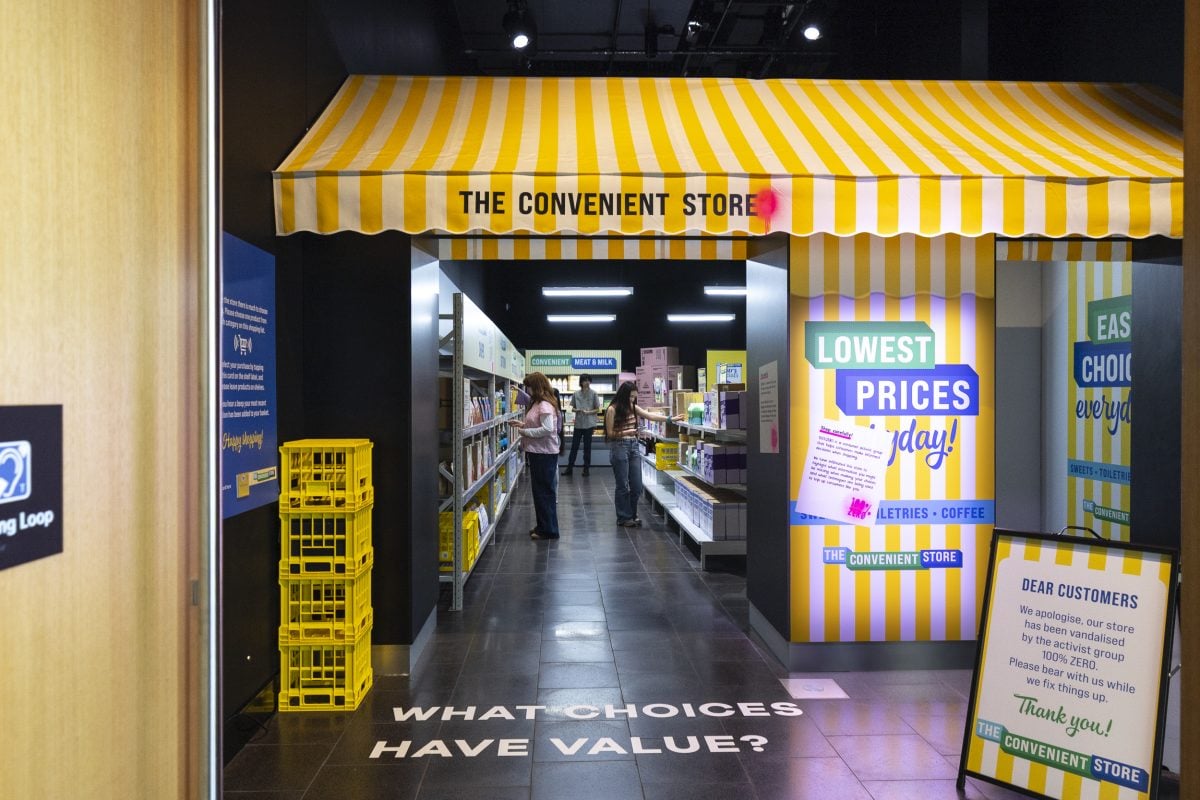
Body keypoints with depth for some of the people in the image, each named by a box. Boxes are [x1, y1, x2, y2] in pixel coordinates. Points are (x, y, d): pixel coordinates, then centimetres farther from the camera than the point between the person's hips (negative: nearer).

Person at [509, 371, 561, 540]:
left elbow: (547, 429, -27)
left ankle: (548, 530, 6)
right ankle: (543, 526, 27)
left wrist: (524, 431, -19)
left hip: (544, 454, -10)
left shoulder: (545, 405, -18)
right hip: (537, 452, 10)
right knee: (539, 490, 17)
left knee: (544, 491, -2)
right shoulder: (537, 403, 14)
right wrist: (522, 424, 9)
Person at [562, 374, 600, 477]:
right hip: (578, 423, 2)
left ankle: (586, 468, 15)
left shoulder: (593, 394, -2)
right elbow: (573, 408, 11)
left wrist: (588, 412, -16)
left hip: (589, 424, -2)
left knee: (587, 447, 5)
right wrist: (577, 410, -11)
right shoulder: (576, 394, 5)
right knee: (574, 446, 6)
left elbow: (597, 410, -1)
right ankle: (569, 467, 13)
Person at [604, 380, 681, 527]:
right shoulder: (612, 409, -9)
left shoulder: (633, 407, 9)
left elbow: (650, 415, 10)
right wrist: (625, 433, -23)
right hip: (619, 447, -6)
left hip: (633, 446, 6)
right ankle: (624, 518, 13)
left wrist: (671, 419, 5)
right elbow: (610, 433, -8)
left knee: (637, 486, 6)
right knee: (623, 486, 1)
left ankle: (632, 514, 23)